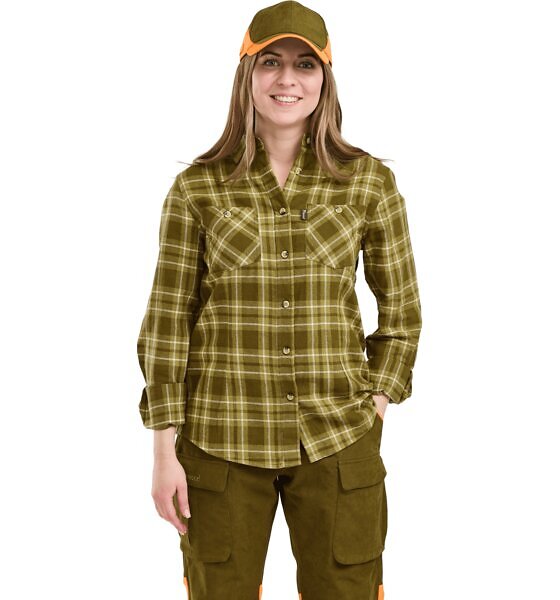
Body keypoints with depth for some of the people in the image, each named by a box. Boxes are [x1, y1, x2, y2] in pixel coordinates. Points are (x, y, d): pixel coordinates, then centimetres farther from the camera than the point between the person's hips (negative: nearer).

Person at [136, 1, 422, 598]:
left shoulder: (369, 181, 1)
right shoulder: (197, 187, -1)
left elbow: (401, 311, 9)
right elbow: (166, 321, 0)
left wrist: (375, 403, 2)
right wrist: (165, 447, -3)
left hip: (337, 440, 1)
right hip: (220, 439, 0)